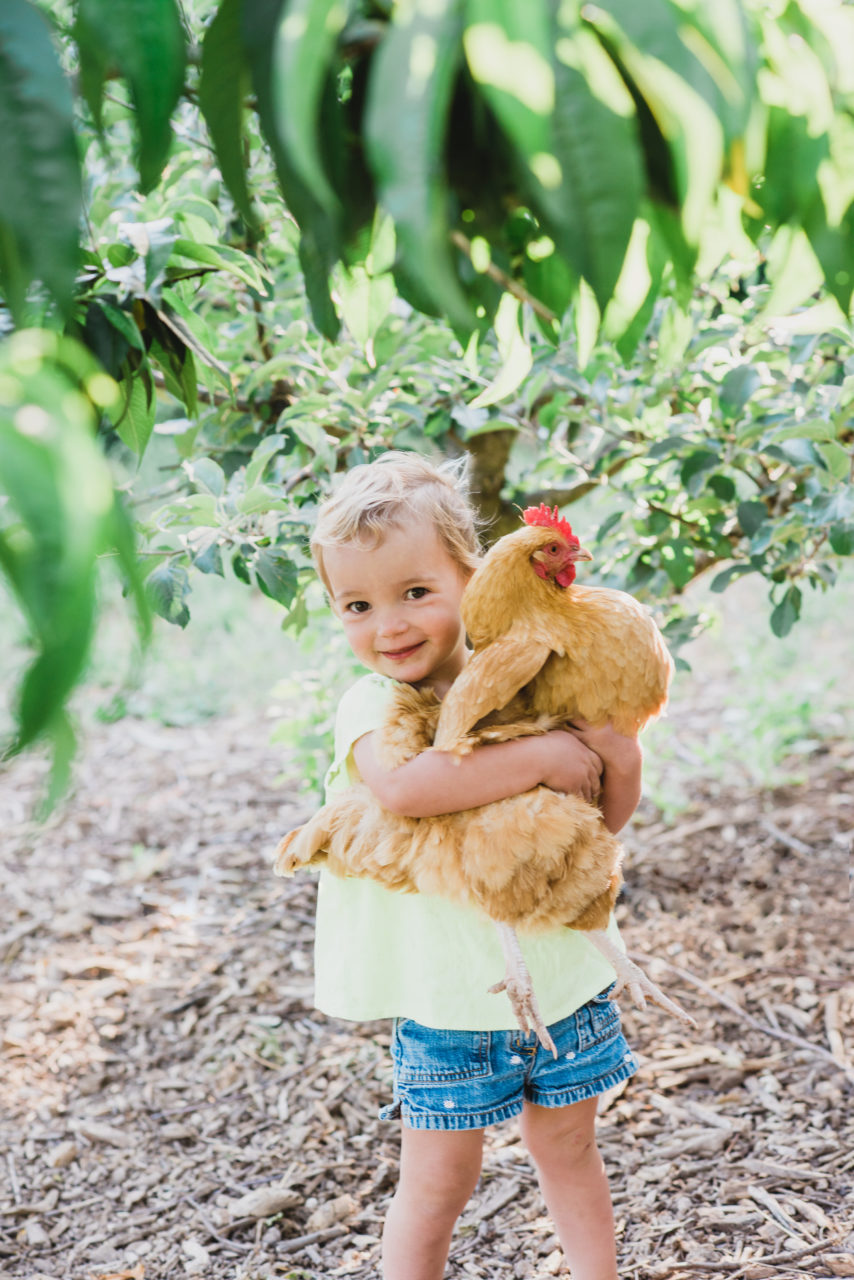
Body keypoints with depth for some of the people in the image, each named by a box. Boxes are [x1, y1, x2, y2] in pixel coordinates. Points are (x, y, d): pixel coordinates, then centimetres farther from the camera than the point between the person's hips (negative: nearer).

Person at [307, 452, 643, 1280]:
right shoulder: (371, 706, -13)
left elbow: (606, 818, 5)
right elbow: (402, 785, -38)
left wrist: (620, 753, -17)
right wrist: (544, 754, -32)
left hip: (560, 971, 3)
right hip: (446, 995, -3)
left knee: (567, 1149, 20)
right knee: (439, 1177, 9)